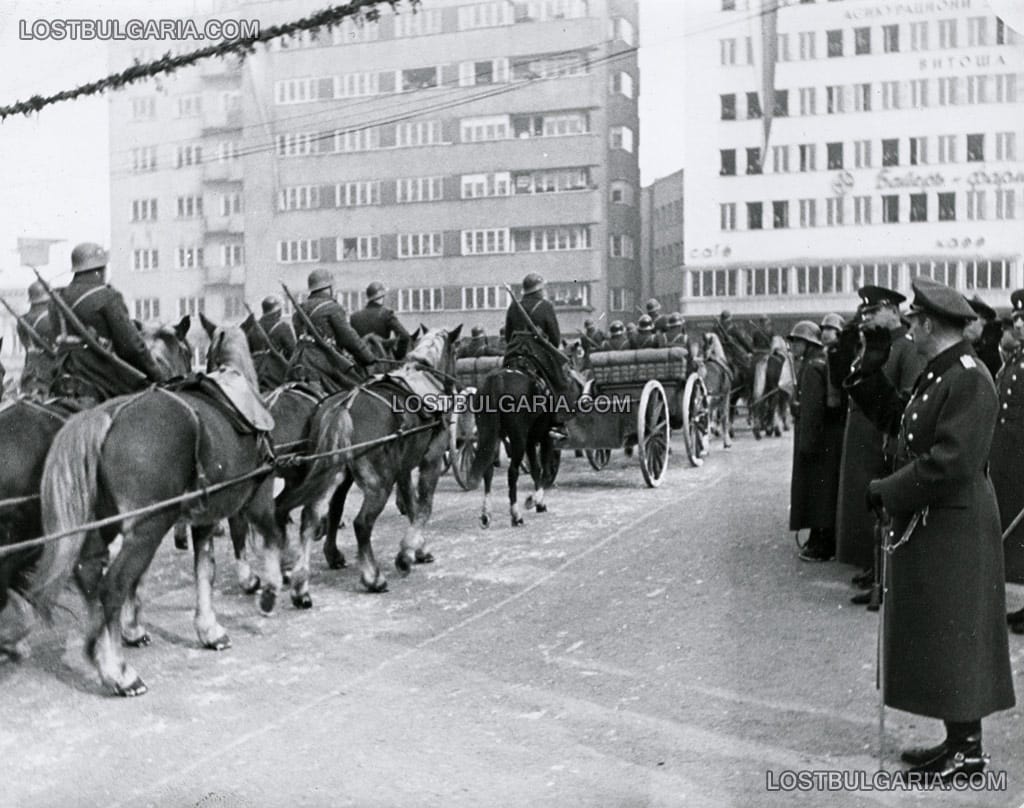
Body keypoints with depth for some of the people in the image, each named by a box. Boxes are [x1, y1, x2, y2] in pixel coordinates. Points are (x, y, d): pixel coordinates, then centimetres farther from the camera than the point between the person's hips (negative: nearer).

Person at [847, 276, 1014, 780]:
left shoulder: (970, 381, -19)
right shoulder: (934, 376, 12)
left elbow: (952, 462, -25)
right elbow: (891, 417, 18)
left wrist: (886, 491, -18)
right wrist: (872, 364, 10)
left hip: (953, 530, -10)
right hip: (923, 526, 10)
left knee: (953, 638, -1)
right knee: (934, 637, 15)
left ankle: (969, 750, 11)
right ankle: (956, 740, 25)